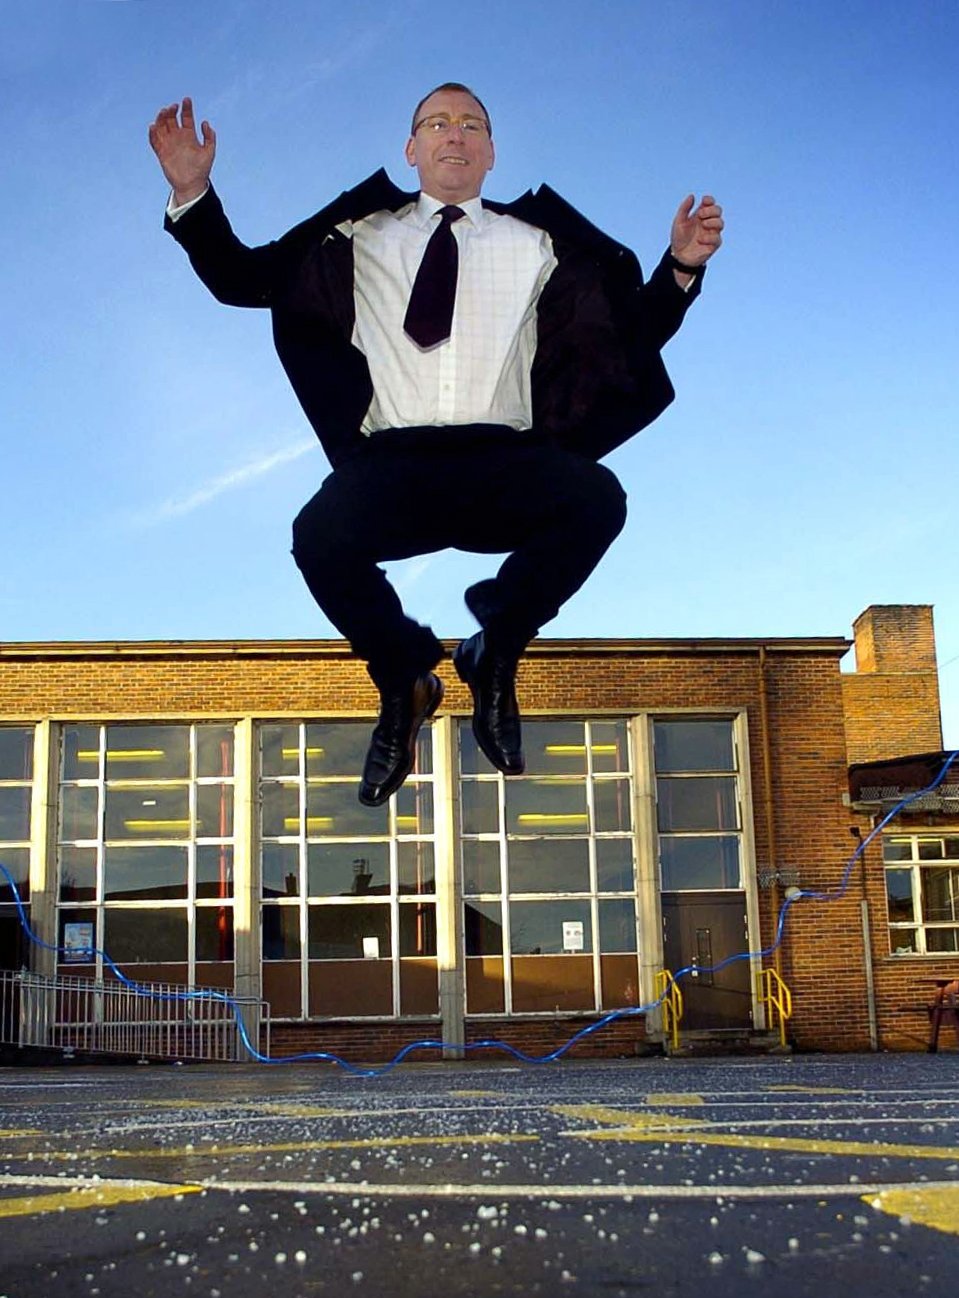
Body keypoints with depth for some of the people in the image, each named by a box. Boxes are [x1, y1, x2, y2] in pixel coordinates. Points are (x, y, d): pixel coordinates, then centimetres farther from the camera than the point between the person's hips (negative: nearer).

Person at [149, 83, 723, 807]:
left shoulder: (539, 246, 20)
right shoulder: (359, 239, 21)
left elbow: (637, 334, 15)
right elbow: (240, 280, 19)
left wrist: (682, 267, -2)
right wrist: (193, 194, 6)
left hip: (503, 464, 1)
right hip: (392, 464, 0)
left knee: (597, 499, -31)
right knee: (321, 536, -33)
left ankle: (495, 653, -6)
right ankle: (403, 678, -2)